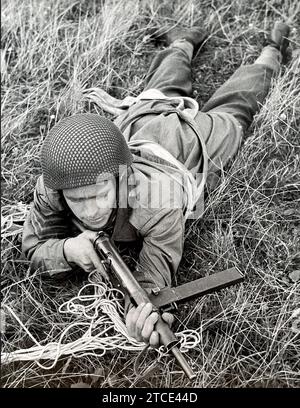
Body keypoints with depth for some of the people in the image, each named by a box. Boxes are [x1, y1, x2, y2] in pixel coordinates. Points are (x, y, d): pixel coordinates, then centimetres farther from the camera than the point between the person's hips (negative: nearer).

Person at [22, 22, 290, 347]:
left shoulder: (159, 201, -51)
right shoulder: (49, 188, -39)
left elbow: (157, 271, -43)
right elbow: (35, 248, -27)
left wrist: (141, 308, -65)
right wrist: (68, 248, -50)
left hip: (191, 140, -3)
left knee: (234, 106, 28)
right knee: (165, 92, 36)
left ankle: (271, 53, 57)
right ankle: (182, 45, 66)